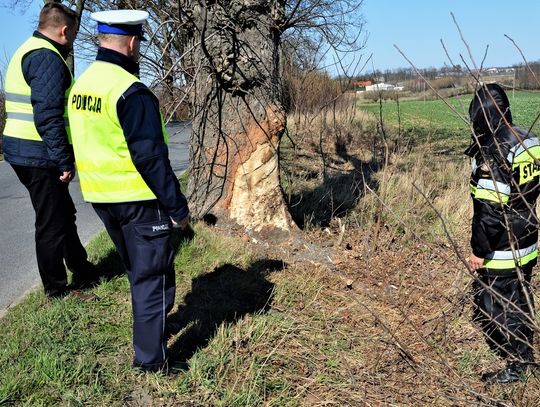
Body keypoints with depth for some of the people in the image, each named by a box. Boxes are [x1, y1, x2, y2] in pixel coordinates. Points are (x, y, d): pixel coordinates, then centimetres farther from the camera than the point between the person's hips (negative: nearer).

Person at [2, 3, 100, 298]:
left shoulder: (26, 52, 18)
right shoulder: (49, 58, -15)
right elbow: (48, 115, -24)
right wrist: (64, 161, -21)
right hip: (40, 156, -10)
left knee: (64, 214, 19)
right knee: (52, 223, 2)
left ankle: (83, 274, 32)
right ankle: (56, 288, 16)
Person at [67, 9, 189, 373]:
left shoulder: (82, 84, 8)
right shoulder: (130, 90, -19)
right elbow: (150, 157, -22)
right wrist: (177, 205, -15)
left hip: (100, 196, 9)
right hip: (139, 198, -8)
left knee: (137, 270, 24)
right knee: (153, 275, 4)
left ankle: (151, 327, 40)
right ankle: (151, 357, 11)